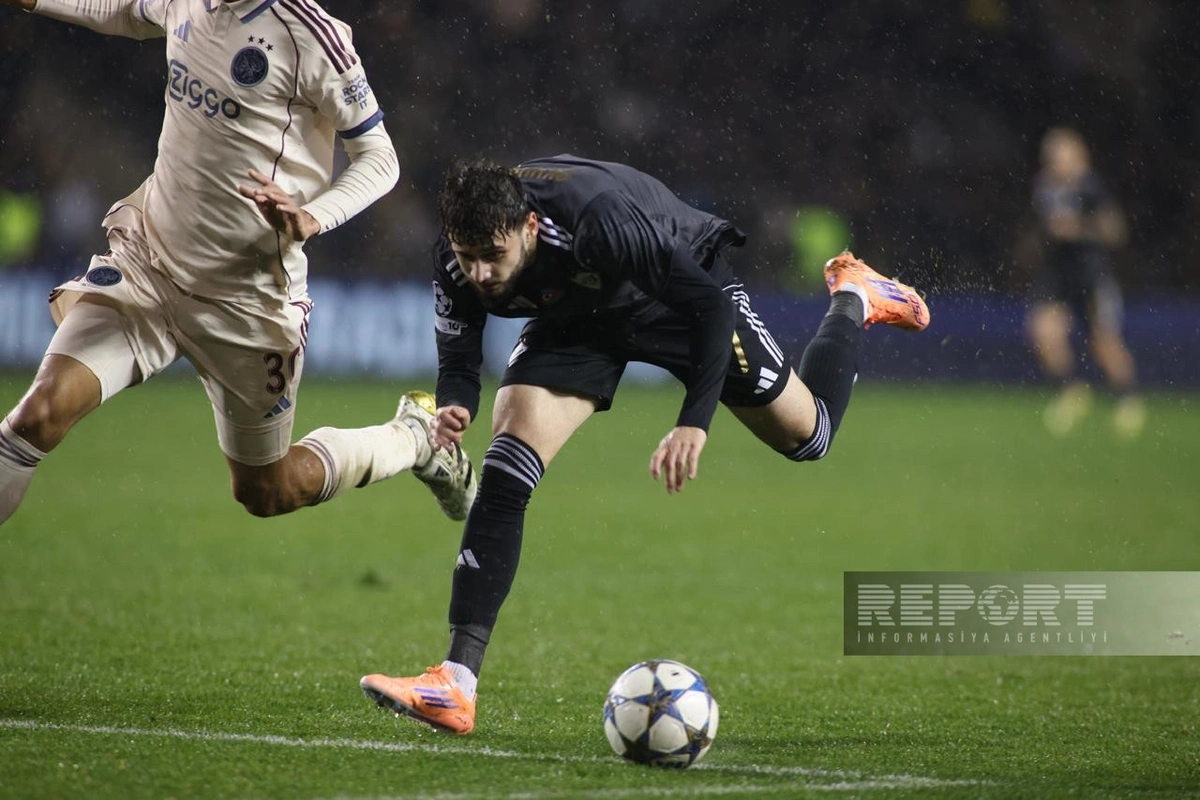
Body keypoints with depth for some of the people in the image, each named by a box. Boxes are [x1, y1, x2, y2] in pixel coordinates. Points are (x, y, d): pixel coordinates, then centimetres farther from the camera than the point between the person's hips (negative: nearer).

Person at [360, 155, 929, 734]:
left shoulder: (599, 219, -44)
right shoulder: (457, 267, -30)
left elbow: (709, 305, -36)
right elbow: (458, 361, -15)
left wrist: (695, 423, -44)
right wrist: (452, 409, -40)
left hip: (679, 290, -3)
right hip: (578, 316, 3)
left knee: (805, 434, 12)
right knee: (502, 473, -18)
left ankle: (854, 301, 43)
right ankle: (456, 684, -21)